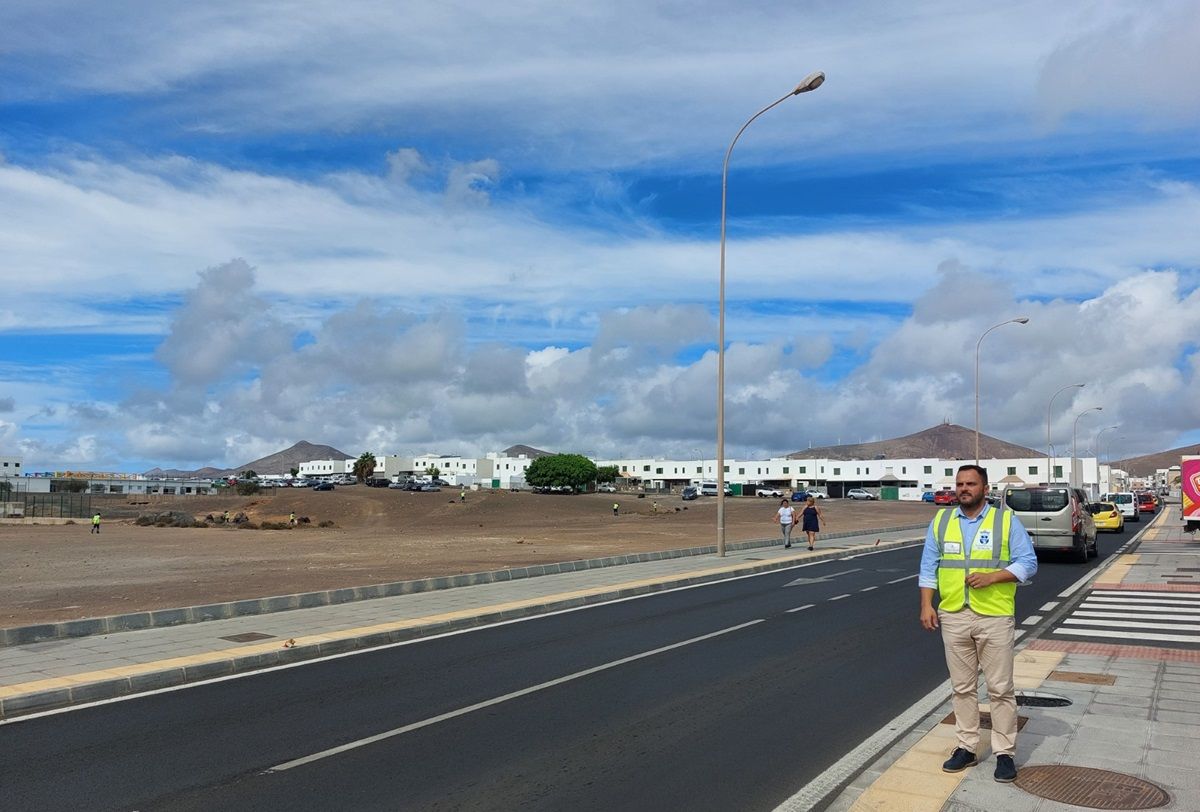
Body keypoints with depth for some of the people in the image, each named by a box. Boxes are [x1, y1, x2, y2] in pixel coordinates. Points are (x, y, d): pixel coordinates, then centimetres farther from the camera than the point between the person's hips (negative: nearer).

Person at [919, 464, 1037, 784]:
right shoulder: (941, 520, 6)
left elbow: (1028, 563, -3)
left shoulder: (1006, 520, -2)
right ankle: (967, 747, 22)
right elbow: (929, 566, 8)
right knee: (962, 687, 11)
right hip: (953, 617, 3)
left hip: (995, 618, -3)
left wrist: (991, 577, -17)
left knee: (1000, 689, 3)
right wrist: (926, 605, 0)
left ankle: (1004, 752, 14)